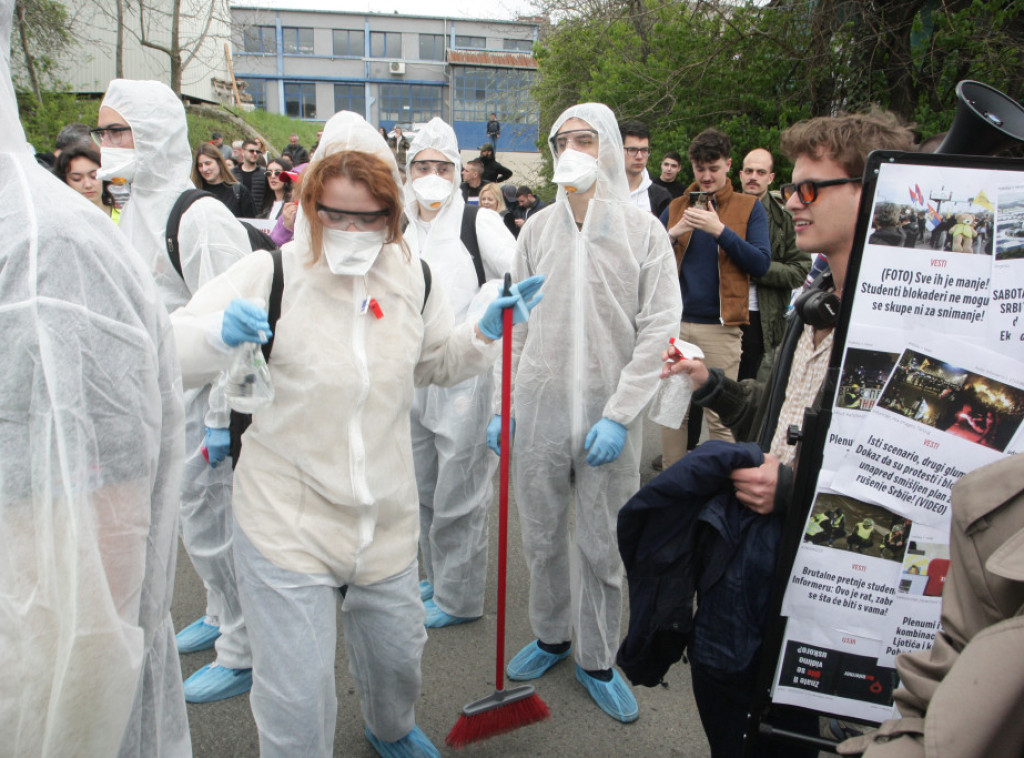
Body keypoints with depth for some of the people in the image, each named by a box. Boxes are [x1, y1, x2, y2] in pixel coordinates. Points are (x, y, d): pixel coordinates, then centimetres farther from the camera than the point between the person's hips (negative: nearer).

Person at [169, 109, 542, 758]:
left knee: (397, 651, 23)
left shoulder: (414, 277, 2)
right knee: (297, 695, 3)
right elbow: (169, 354, -11)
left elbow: (437, 364, 17)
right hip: (287, 517, -4)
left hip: (385, 514, 4)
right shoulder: (273, 273, -11)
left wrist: (487, 332, -1)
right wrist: (221, 335, -32)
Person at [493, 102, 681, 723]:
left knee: (603, 548, 8)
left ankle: (597, 659, 29)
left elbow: (658, 329, -6)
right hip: (538, 409, 3)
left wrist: (618, 416, -13)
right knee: (542, 538, 14)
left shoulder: (644, 230, -2)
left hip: (609, 415, -2)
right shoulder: (537, 229, 6)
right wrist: (502, 406, 4)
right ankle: (552, 636, 38)